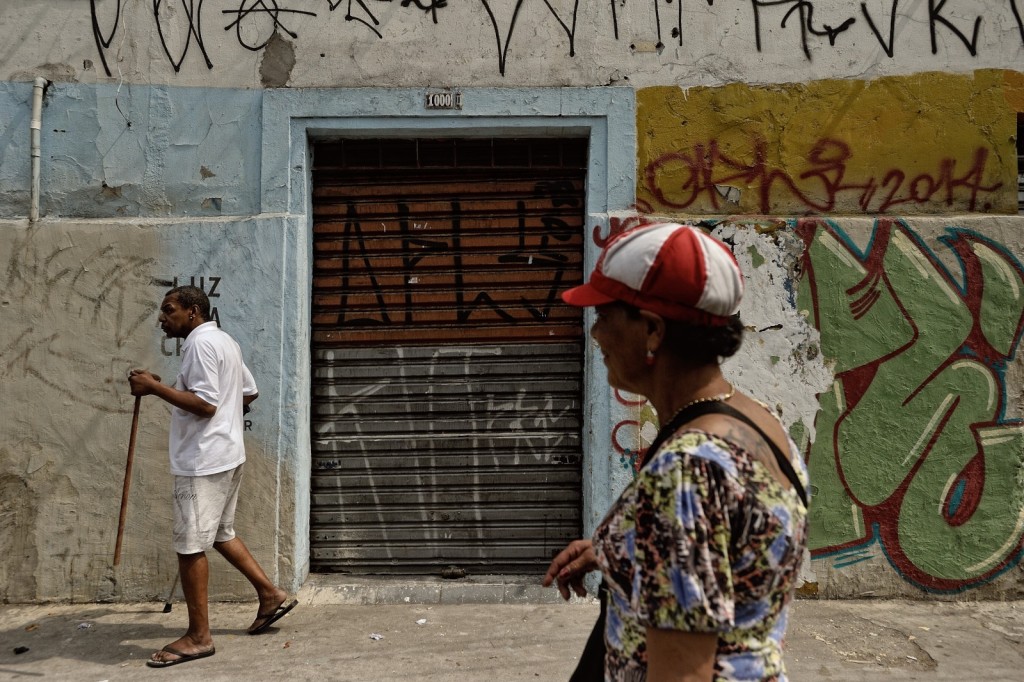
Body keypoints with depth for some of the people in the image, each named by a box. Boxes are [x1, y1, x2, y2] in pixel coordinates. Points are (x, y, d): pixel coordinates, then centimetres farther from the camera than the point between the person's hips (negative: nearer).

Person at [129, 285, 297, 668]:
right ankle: (271, 595, 25)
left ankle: (198, 636, 7)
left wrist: (154, 386, -20)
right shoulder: (224, 341, 16)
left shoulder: (201, 343, -15)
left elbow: (205, 404, -23)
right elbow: (249, 393, 22)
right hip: (225, 455, 10)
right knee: (221, 534, 20)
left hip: (203, 461, -10)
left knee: (190, 545, -2)